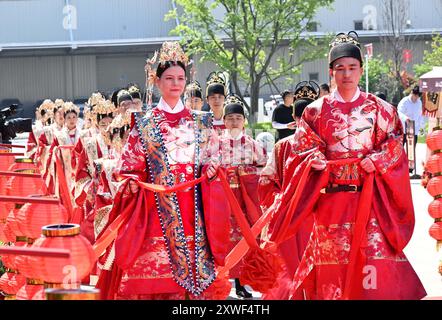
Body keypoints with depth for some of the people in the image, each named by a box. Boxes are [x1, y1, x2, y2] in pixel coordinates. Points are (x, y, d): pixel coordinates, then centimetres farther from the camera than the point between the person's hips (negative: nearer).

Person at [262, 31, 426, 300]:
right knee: (333, 257, 1)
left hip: (369, 196, 0)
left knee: (373, 253, -7)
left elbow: (395, 145, 6)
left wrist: (377, 160, -11)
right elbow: (302, 149, 7)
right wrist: (315, 159, -13)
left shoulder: (380, 109, 6)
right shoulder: (316, 112, 6)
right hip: (331, 198, 0)